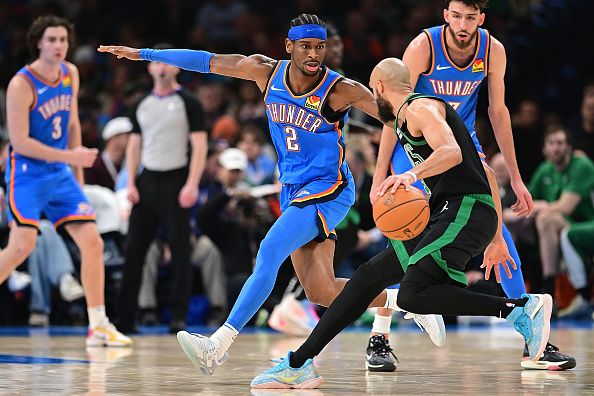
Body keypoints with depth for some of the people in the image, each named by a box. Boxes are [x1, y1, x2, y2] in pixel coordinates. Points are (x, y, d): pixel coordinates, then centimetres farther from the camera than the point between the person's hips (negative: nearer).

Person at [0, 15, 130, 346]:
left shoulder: (70, 74, 5)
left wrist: (78, 171, 15)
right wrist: (69, 157, -21)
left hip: (61, 174, 7)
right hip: (28, 173, -7)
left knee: (92, 242, 1)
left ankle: (99, 326, 7)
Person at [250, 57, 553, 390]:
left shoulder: (420, 107, -3)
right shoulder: (431, 108, 28)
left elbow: (451, 152, -24)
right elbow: (485, 175, 28)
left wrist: (412, 174, -41)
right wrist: (496, 239, 29)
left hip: (465, 212, -10)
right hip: (446, 216, 10)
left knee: (412, 295, -26)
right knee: (370, 275, 10)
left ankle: (521, 308, -23)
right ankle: (300, 364, 13)